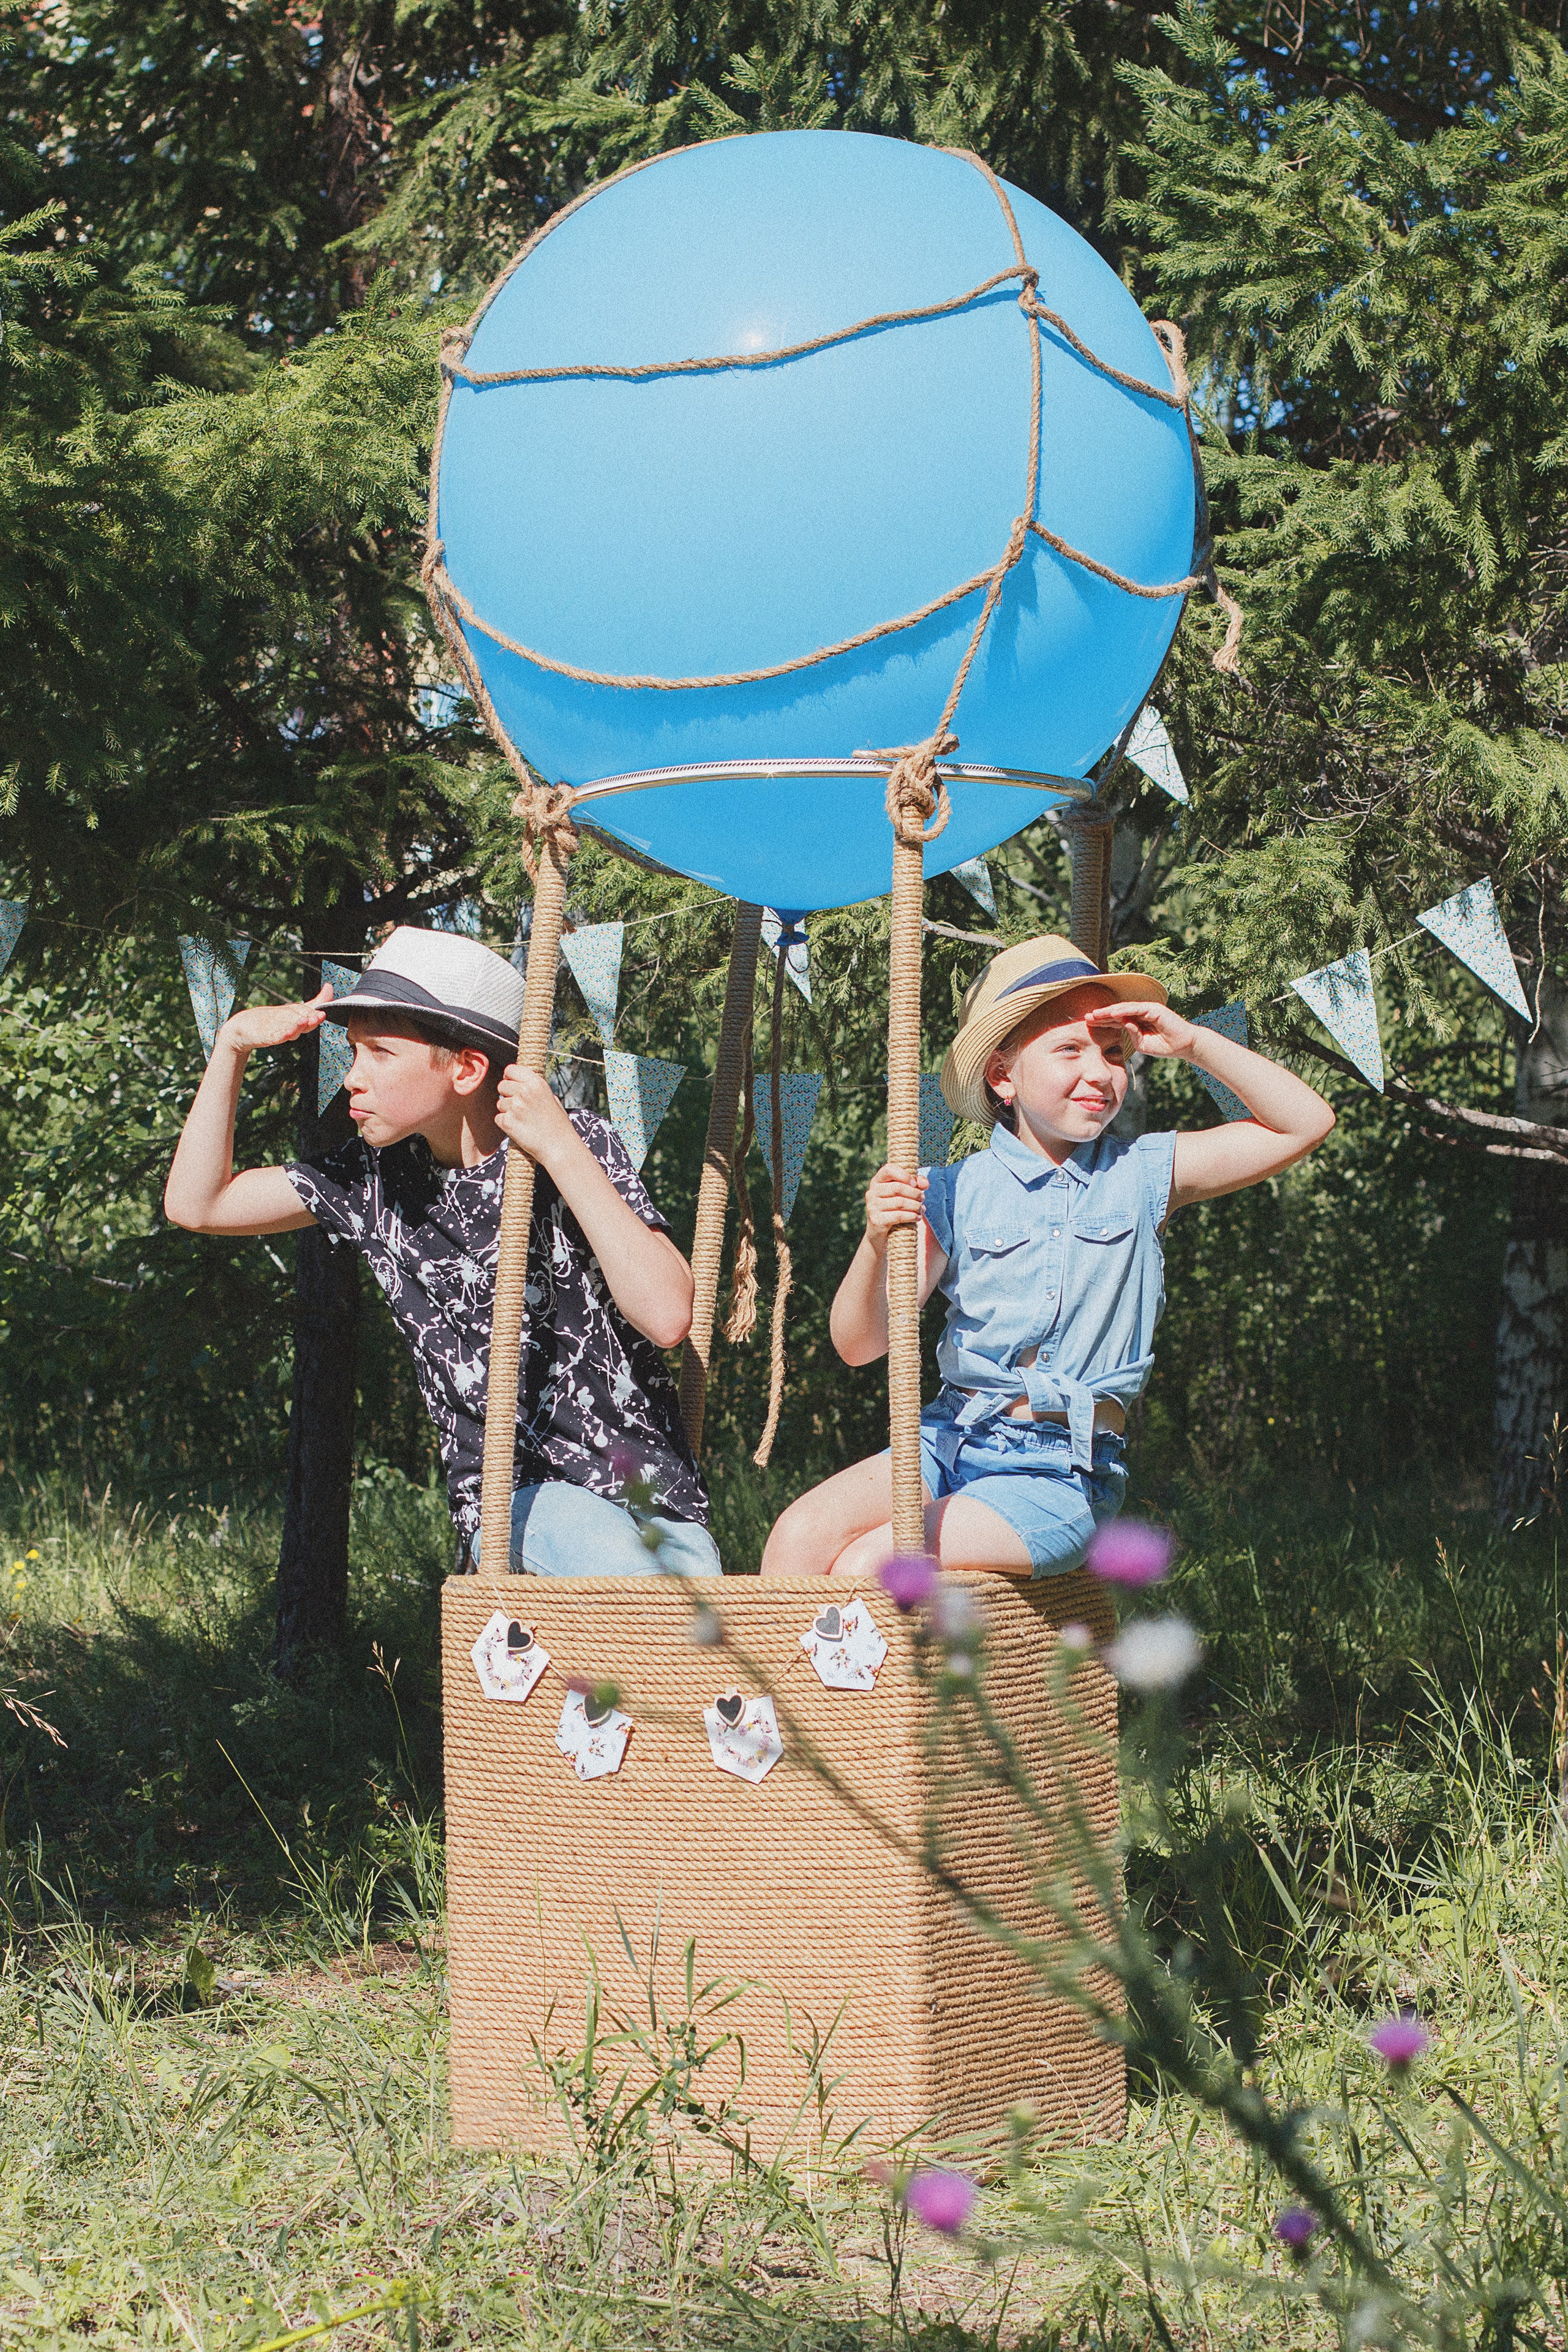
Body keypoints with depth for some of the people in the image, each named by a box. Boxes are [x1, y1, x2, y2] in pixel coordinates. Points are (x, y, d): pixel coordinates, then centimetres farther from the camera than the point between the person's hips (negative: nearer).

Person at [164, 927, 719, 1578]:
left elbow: (667, 1316, -21)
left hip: (657, 1497, -1)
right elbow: (195, 1203, 14)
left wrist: (559, 1149, -24)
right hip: (512, 1500, 1)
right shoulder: (376, 1179, 5)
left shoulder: (580, 1146, -8)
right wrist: (233, 1044, 3)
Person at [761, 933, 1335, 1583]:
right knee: (799, 1538, -23)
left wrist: (1191, 1042, -6)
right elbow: (860, 1345, -1)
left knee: (866, 1566, -24)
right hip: (950, 1439, 3)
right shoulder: (956, 1194, 3)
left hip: (1063, 1473, -2)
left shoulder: (1138, 1174, 4)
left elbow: (1306, 1122, 2)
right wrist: (878, 1244, -21)